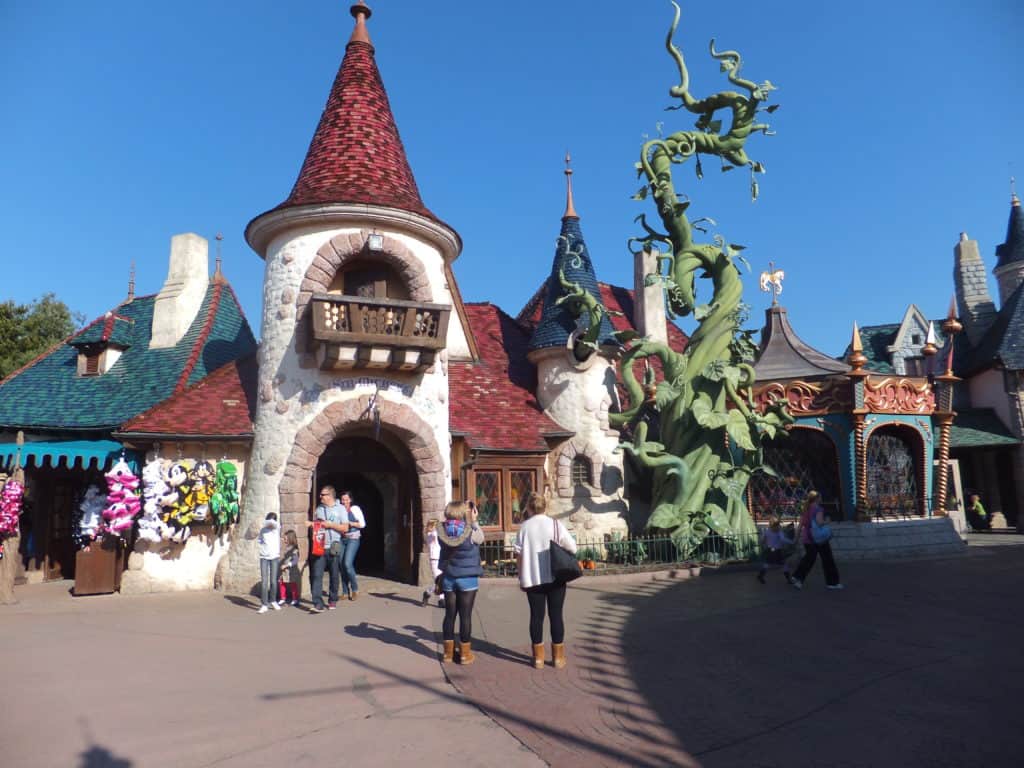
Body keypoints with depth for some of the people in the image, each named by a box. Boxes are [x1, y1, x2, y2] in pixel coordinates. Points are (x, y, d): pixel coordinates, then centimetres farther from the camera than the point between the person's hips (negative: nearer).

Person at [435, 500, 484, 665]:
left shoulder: (443, 532, -6)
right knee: (465, 615, 4)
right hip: (467, 578, -4)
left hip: (448, 578, 4)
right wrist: (474, 521, 10)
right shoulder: (470, 532, -16)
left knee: (449, 614, 12)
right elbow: (481, 538, 3)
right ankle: (465, 654, 11)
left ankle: (448, 652, 20)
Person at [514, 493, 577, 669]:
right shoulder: (556, 524, -4)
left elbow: (520, 555, 0)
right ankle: (558, 656, 14)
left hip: (533, 579, 1)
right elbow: (573, 548, -3)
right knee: (556, 615, 7)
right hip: (555, 577, -1)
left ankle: (538, 657, 13)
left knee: (536, 616, 8)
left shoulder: (524, 527, -1)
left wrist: (521, 578, 10)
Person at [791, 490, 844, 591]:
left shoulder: (805, 510, 7)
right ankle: (832, 582, 17)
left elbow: (800, 525, 8)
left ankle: (797, 577, 1)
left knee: (808, 558, 14)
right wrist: (826, 522, -8)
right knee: (827, 559, 9)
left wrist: (797, 537, 13)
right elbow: (819, 521, -28)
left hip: (807, 538, 6)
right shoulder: (818, 508, -13)